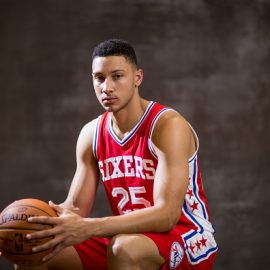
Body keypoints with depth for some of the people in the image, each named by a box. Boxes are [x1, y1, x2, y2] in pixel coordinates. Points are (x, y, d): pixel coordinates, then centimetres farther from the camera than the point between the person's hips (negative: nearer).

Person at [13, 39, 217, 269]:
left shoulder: (168, 125, -20)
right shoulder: (91, 134, 2)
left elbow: (167, 215, -29)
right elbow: (76, 208, 3)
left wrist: (86, 228, -41)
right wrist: (31, 223, -21)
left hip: (189, 241, -6)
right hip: (132, 238, 6)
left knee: (125, 248, -38)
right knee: (32, 251, -7)